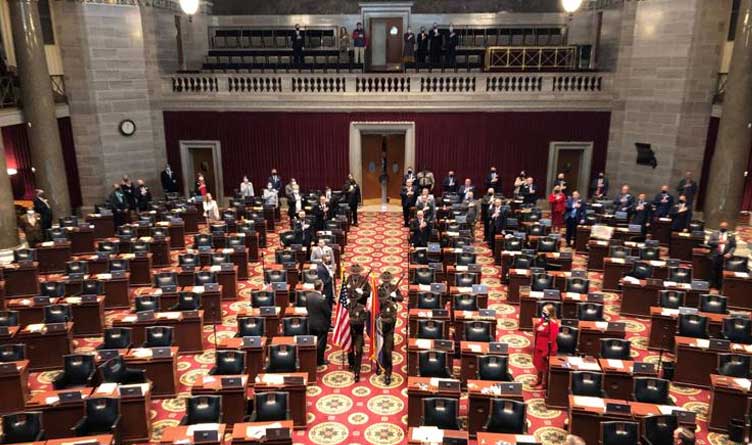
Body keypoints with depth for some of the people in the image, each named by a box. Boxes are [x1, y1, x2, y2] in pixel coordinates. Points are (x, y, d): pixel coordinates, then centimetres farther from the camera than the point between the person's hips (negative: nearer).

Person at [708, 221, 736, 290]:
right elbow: (709, 242, -1)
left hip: (724, 257, 0)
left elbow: (734, 246, 4)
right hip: (714, 256, 0)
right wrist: (718, 242, -15)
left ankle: (719, 288, 8)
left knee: (721, 273, 1)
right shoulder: (714, 233, 8)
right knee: (713, 272, 4)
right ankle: (712, 286, 13)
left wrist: (730, 253, -12)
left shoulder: (731, 236, 8)